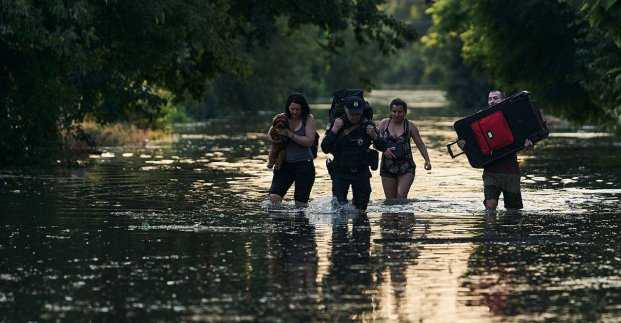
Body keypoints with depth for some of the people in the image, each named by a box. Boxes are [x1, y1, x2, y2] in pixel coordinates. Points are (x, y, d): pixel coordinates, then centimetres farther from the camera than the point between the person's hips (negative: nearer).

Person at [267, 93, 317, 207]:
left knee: (301, 204, 0)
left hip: (304, 164, -2)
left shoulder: (308, 119, -3)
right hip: (285, 163, 2)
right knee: (274, 197, -14)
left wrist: (290, 134, -17)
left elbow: (309, 141, -12)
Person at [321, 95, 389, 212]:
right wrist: (334, 131, -22)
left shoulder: (367, 125, -3)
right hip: (340, 171, -1)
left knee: (360, 208, 6)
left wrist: (374, 136, -17)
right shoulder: (338, 124, -6)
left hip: (361, 172, 2)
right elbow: (325, 149, -12)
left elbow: (382, 147, 3)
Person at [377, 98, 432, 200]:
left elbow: (420, 145, 5)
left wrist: (427, 160, -8)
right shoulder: (384, 124, 5)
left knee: (401, 197, -17)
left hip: (406, 167, -2)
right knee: (390, 200, 3)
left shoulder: (410, 126, 2)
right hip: (387, 167, 2)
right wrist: (384, 149, -16)